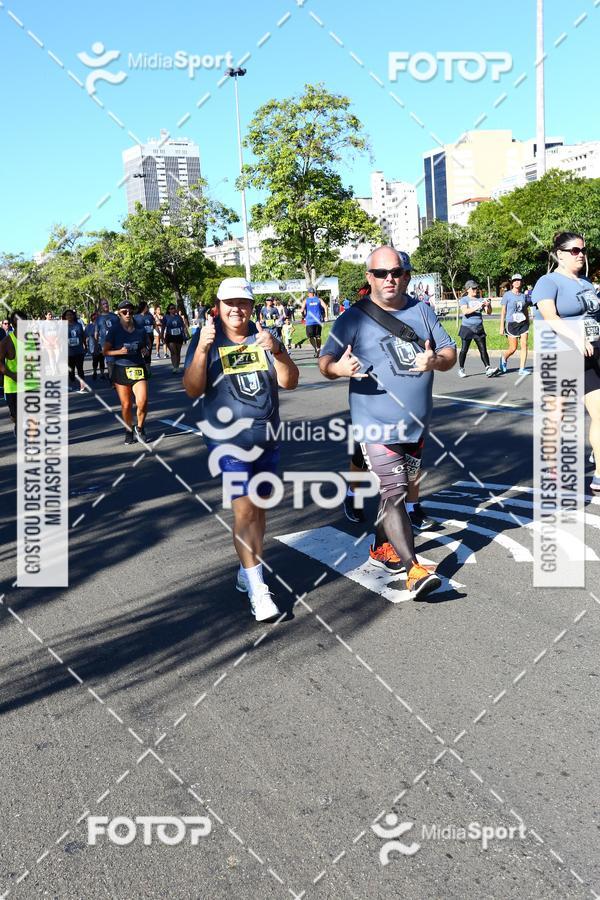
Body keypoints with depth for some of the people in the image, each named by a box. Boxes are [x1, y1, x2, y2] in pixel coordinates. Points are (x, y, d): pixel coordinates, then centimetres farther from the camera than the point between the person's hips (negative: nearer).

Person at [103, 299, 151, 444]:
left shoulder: (140, 329, 3)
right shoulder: (114, 330, -2)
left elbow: (146, 347, 17)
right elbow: (105, 351, -1)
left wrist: (145, 351, -6)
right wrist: (119, 351, -18)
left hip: (139, 368, 1)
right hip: (121, 370, -1)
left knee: (142, 402, -14)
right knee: (126, 404, 5)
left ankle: (139, 428, 11)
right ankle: (129, 431, 26)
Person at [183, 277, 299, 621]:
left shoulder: (264, 336, 3)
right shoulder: (207, 339, -5)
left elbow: (290, 382, -4)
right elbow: (193, 390, -13)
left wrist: (276, 351, -22)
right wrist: (201, 351, -27)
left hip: (267, 437, 4)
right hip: (228, 440, -4)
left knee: (260, 506, 11)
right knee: (244, 509, -10)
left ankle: (248, 571, 28)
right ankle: (258, 590, -5)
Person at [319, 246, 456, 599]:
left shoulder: (422, 311, 8)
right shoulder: (354, 318, -4)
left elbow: (450, 351, 8)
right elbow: (326, 361, -6)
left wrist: (435, 361, -15)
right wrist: (339, 368, -31)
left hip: (417, 424, 6)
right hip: (378, 425, -5)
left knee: (395, 490, 19)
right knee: (394, 493, -12)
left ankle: (381, 546, 37)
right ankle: (413, 569, -11)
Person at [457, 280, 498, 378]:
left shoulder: (480, 300, 11)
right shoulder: (464, 300, 0)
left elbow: (488, 312, 6)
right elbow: (465, 311, -18)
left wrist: (488, 306, -15)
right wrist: (477, 307, -27)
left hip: (479, 328, 4)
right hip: (467, 328, -3)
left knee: (483, 349, -3)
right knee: (464, 350, 2)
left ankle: (488, 369, -10)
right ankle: (461, 369, 16)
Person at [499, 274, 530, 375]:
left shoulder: (523, 296, 8)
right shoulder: (507, 295, -3)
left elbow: (526, 310, 15)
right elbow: (503, 310, -2)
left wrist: (528, 323, 15)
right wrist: (502, 326, -5)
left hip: (523, 323, 4)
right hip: (511, 324, -4)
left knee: (524, 345, -6)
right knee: (513, 348, -2)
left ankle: (522, 369, -2)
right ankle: (503, 358, 31)